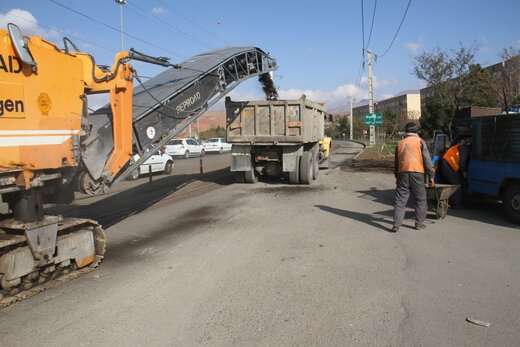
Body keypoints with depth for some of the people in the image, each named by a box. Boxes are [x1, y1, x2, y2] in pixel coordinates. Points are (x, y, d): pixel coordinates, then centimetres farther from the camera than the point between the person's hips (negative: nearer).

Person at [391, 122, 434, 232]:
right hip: (417, 172, -3)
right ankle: (419, 223, 15)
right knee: (420, 199, 11)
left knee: (400, 200, 4)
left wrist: (397, 177, 28)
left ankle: (396, 225, -2)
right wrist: (431, 174, 6)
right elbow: (427, 159, -1)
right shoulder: (419, 141, 4)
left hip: (402, 173, 3)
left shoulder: (400, 143, 17)